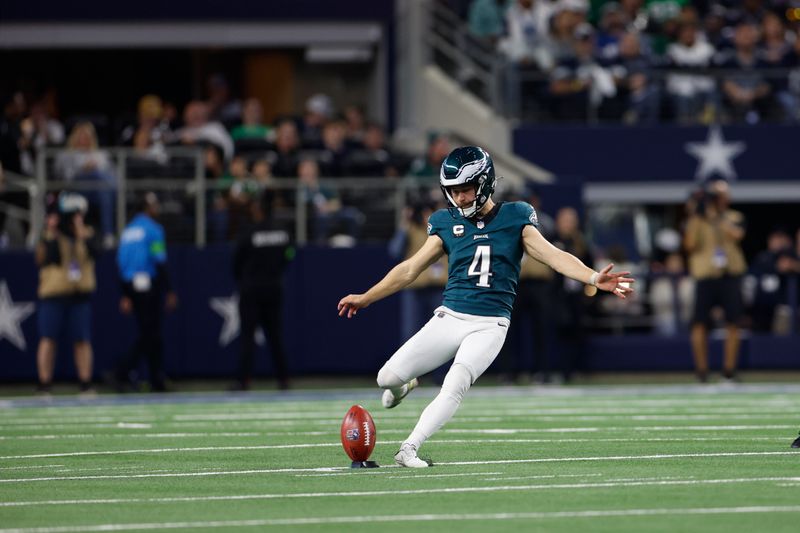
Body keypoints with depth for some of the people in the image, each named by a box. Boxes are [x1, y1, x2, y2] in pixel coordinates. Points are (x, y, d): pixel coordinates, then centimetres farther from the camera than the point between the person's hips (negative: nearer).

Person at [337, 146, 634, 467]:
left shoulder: (514, 218, 2)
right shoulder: (447, 223, 9)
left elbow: (552, 255, -7)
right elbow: (411, 269, 15)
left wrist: (594, 278, -23)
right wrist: (366, 298, 16)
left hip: (488, 326, -3)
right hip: (450, 318, 3)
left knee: (454, 387, -25)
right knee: (388, 378, -8)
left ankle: (409, 449, -19)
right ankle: (403, 385, 29)